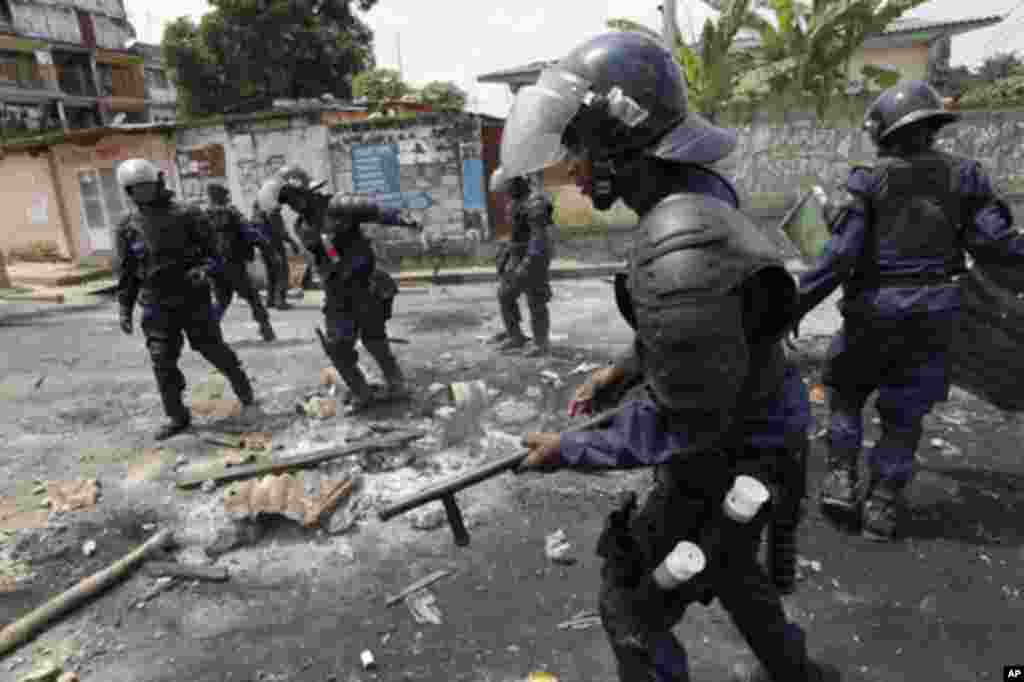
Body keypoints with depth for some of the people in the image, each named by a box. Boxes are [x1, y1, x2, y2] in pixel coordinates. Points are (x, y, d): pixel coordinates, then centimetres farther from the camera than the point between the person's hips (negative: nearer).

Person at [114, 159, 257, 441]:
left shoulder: (187, 216, -7)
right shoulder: (128, 228, 2)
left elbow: (212, 253, -2)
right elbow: (126, 272, 9)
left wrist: (204, 270, -24)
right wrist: (125, 308, 7)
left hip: (194, 299, -2)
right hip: (157, 306, 3)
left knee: (214, 350, 8)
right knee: (163, 363, 1)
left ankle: (241, 384, 36)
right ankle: (177, 417, 14)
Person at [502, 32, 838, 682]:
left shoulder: (682, 251, -36)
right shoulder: (693, 195, -3)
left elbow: (684, 425, -29)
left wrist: (571, 449, -18)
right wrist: (625, 367, 10)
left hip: (722, 462, -9)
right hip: (737, 428, 9)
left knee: (634, 609, 12)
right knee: (727, 565, 33)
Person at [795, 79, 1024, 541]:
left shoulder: (869, 179, -8)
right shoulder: (962, 175, 1)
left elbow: (840, 254, -14)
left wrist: (799, 301, -10)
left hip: (874, 307, -2)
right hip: (932, 312, 3)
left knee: (845, 392, 19)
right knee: (903, 412, 12)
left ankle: (841, 479, 13)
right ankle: (882, 505, 16)